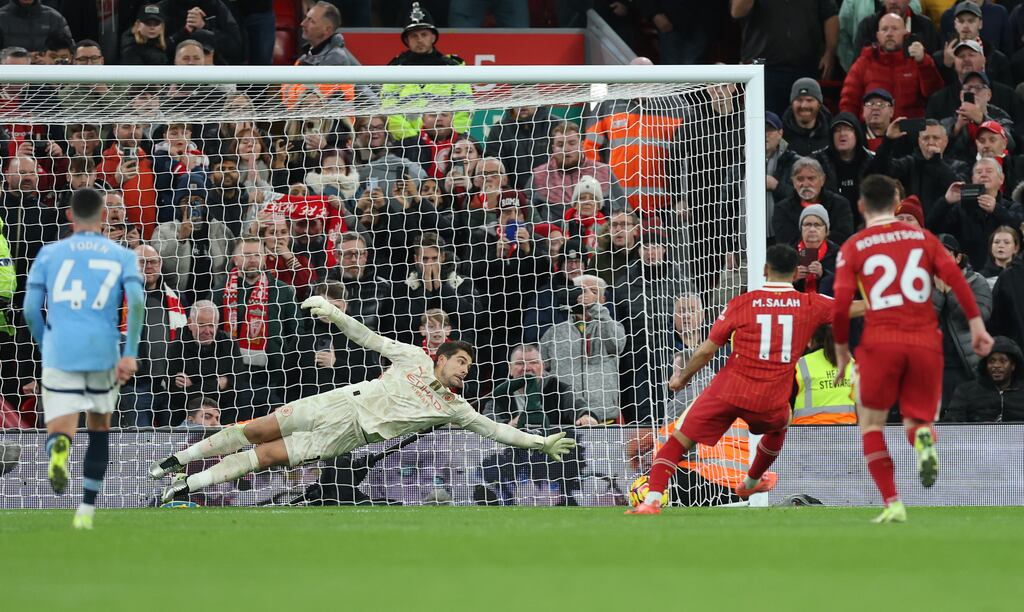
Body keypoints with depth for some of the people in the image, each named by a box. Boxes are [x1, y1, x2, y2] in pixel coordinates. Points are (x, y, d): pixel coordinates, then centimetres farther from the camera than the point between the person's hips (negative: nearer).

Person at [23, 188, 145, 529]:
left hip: (59, 356, -1)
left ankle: (59, 449, -42)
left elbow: (30, 309, 5)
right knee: (99, 429, 22)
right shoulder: (121, 256, 8)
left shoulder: (49, 254, 8)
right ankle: (87, 510, 18)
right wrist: (130, 353, -9)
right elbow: (137, 302, -7)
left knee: (59, 432, -3)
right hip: (104, 354, 1)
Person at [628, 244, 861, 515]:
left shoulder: (741, 303, 2)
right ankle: (751, 482, 54)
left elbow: (707, 350, 3)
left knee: (678, 441, 3)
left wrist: (682, 377, 18)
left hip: (728, 390, -2)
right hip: (771, 401, 2)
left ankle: (652, 500, -15)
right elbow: (855, 309, 14)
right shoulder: (810, 305, 3)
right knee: (779, 426, 37)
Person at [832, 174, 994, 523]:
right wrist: (976, 324, -1)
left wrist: (841, 349, 8)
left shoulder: (853, 248, 5)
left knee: (871, 424, 12)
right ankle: (923, 437, -25)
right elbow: (954, 276, -2)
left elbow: (841, 304, -3)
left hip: (880, 343, -2)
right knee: (916, 419, 14)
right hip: (925, 343, 2)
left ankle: (892, 503, -4)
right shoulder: (923, 237, 10)